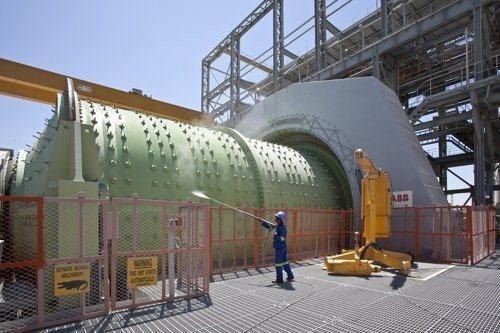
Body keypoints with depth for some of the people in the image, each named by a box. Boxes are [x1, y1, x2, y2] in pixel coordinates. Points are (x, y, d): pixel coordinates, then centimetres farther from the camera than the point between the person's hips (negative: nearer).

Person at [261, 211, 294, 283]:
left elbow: (282, 238, -24)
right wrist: (263, 222, 8)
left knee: (278, 263, -1)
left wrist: (276, 236, -30)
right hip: (283, 247, 10)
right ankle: (290, 276, 27)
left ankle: (279, 279, 8)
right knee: (284, 261, 17)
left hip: (280, 248, -10)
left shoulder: (282, 228, -20)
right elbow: (269, 227, 16)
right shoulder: (277, 226, 8)